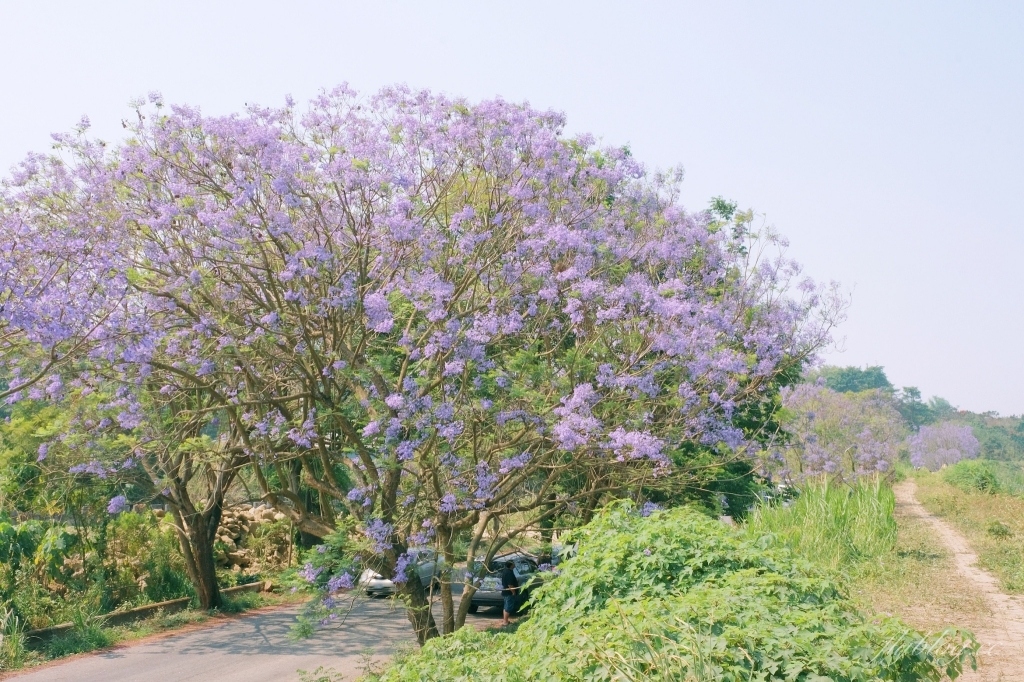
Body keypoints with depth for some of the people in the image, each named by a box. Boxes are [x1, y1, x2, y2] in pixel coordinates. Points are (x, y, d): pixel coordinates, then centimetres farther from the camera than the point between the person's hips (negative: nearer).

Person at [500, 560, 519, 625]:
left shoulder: (505, 571, 9)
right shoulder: (509, 572, -23)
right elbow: (510, 584, -26)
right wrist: (514, 592, -19)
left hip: (505, 592, 10)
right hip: (509, 593, -10)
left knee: (506, 607, 16)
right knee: (508, 608, -4)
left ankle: (506, 620, 23)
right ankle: (506, 622, -1)